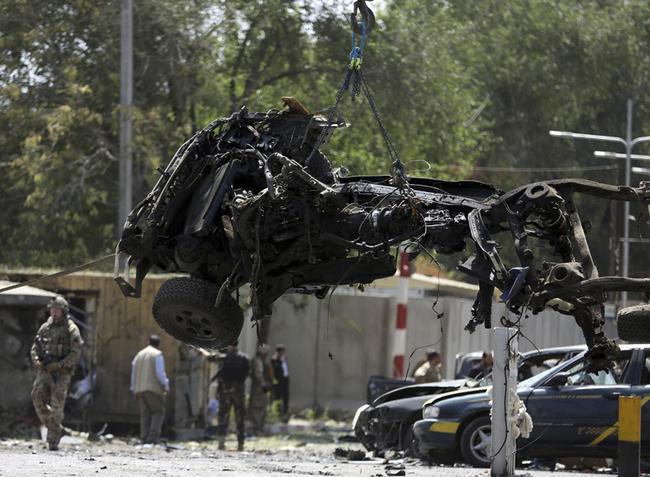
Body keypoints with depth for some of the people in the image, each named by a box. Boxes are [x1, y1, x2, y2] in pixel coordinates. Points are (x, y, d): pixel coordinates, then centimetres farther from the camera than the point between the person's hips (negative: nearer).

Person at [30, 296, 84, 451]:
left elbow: (76, 353, -9)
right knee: (38, 398, -8)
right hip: (45, 370, 5)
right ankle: (52, 426, 14)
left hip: (61, 372, -5)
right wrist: (37, 361, -6)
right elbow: (35, 348, 14)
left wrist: (60, 365, -19)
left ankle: (53, 440, -10)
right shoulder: (45, 328, 11)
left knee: (56, 405, -10)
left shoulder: (71, 329, -4)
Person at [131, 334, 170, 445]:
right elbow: (160, 373, -12)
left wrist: (134, 391, 21)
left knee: (145, 414, 7)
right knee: (159, 411, -3)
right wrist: (166, 386, -4)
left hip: (141, 389, 6)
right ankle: (153, 437, -14)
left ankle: (145, 438, -1)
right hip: (154, 388, -6)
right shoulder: (157, 354, -3)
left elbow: (133, 374, 18)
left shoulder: (139, 355, 17)